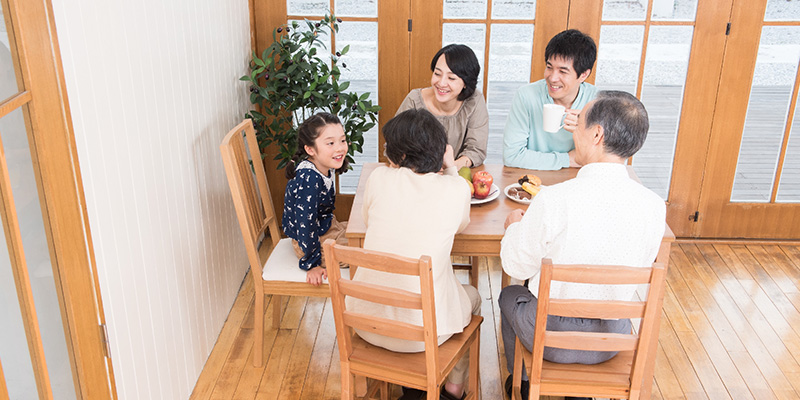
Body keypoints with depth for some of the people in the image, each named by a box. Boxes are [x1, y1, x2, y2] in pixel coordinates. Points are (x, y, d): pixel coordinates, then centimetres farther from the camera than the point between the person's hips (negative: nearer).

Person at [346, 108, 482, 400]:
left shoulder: (379, 178, -8)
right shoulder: (456, 188, -10)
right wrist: (451, 169, 15)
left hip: (366, 322, 3)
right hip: (422, 331, -2)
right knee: (471, 296, 32)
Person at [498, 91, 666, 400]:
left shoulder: (554, 200, -27)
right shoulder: (654, 206, -15)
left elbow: (517, 267, -12)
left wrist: (514, 225, 9)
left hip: (549, 335, -3)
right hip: (612, 339, 4)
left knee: (510, 295, 29)